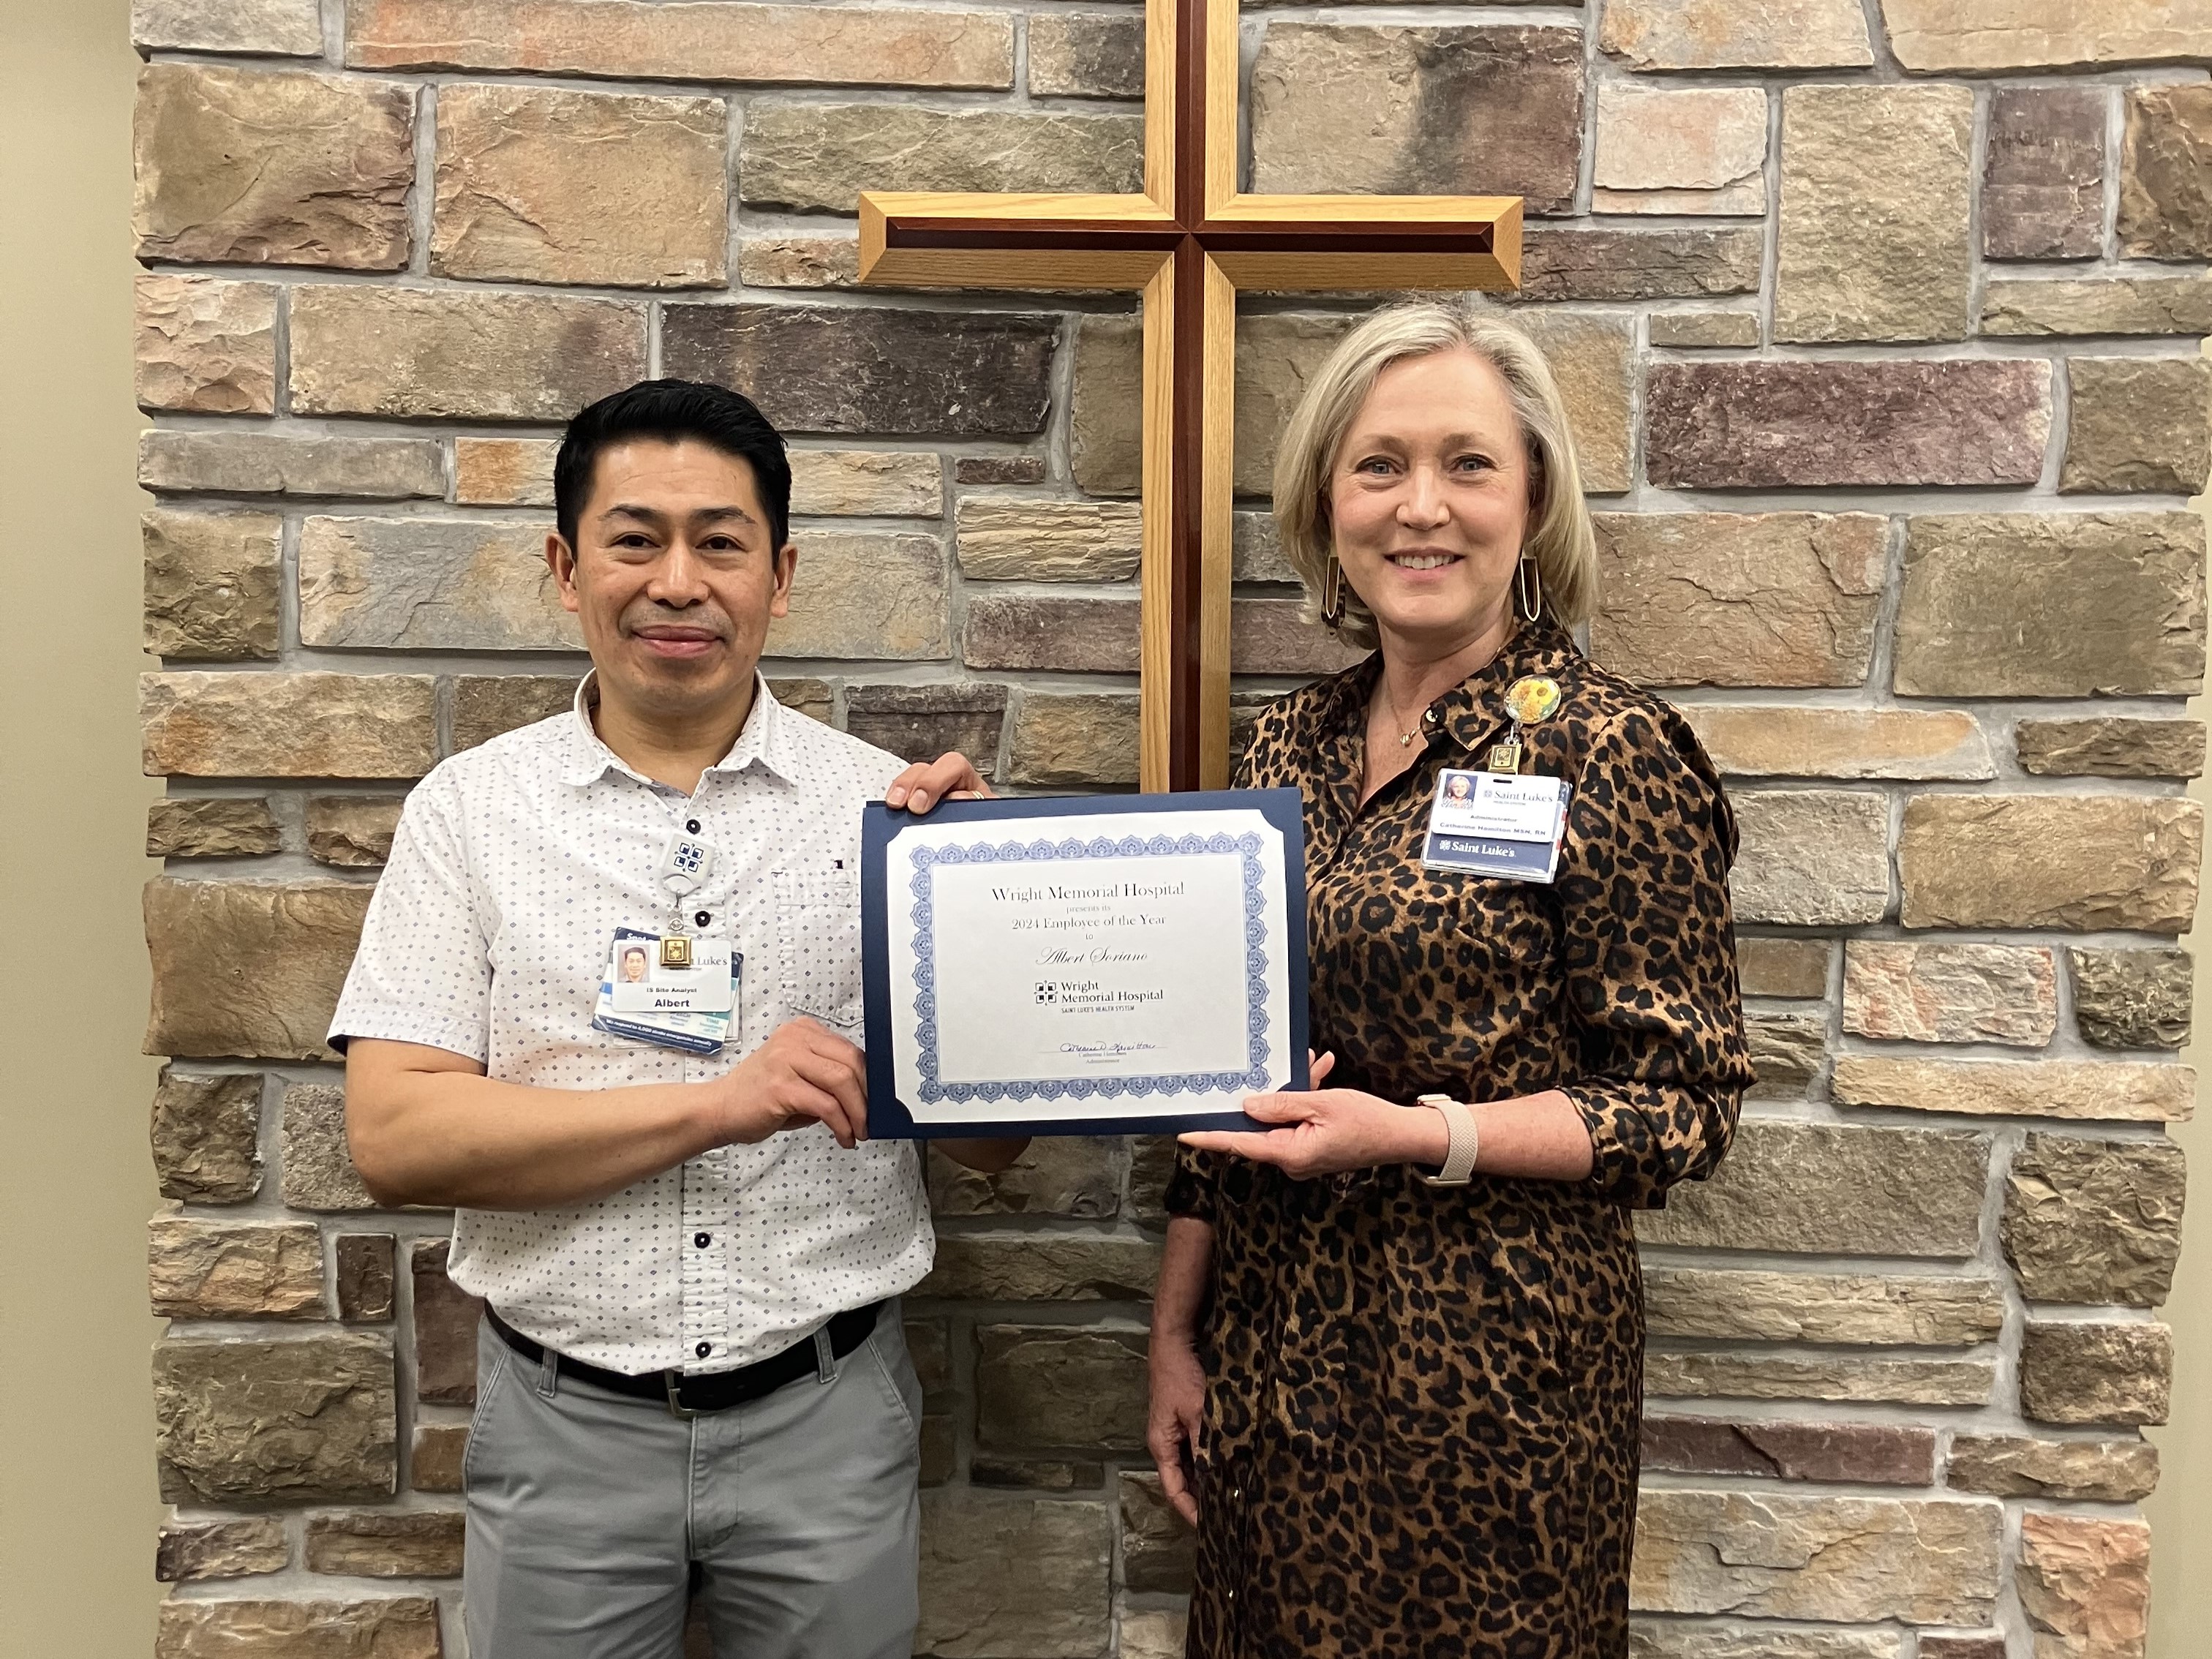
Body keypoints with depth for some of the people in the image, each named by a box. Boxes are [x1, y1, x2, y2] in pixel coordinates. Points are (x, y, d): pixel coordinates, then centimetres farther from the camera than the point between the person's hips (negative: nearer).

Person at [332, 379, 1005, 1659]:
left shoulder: (889, 806, -4)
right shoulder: (471, 809, -2)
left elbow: (993, 1142, -2)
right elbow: (394, 1138, -11)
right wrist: (715, 1102, -20)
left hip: (825, 1415, 1)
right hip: (565, 1422, 0)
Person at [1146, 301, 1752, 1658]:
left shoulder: (1613, 751, -12)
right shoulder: (1292, 744, 4)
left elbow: (1686, 1105, -10)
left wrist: (1410, 1134, -22)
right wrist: (1177, 1331, 10)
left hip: (1491, 1357, -5)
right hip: (1271, 1345, 5)